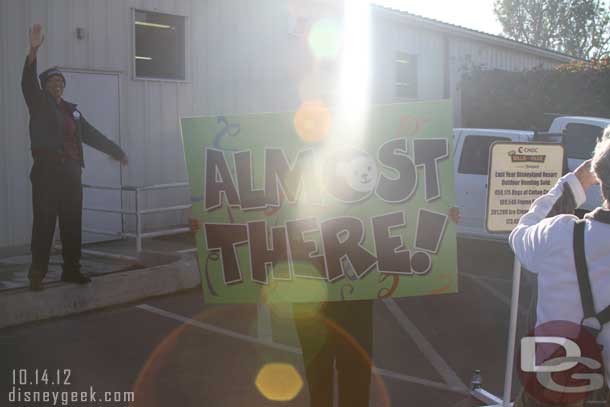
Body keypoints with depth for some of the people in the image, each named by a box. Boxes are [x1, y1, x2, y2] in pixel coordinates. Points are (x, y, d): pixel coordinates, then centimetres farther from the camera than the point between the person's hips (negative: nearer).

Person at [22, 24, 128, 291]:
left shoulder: (71, 110, 19)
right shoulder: (39, 104, 4)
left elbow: (92, 135, 25)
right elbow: (27, 83, -15)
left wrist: (116, 151, 28)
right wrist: (33, 51, -29)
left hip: (71, 171, 5)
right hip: (47, 171, -5)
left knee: (72, 222, 5)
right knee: (44, 223, -8)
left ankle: (71, 269, 13)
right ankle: (37, 274, -4)